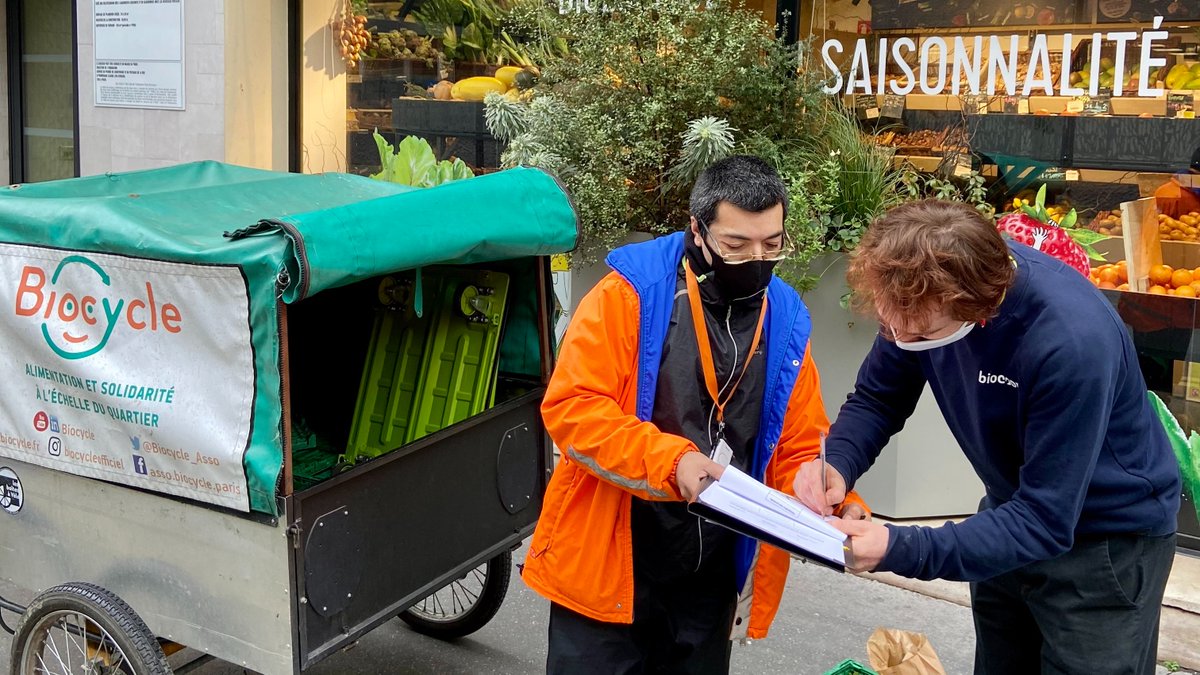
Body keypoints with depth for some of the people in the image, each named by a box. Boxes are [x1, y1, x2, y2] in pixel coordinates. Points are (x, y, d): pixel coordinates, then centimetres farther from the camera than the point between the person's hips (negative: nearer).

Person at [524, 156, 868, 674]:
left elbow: (800, 448, 7)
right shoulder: (633, 290, -12)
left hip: (713, 575, 5)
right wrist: (671, 459, -30)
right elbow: (570, 406, -18)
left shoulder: (785, 321, 2)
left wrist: (835, 511, -13)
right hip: (610, 562, -4)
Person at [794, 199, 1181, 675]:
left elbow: (1046, 521, -33)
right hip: (1017, 510, 6)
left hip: (1107, 537, -6)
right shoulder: (922, 290, -19)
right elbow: (876, 399, -6)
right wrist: (836, 464, -26)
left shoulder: (1073, 342, -37)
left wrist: (901, 550, -40)